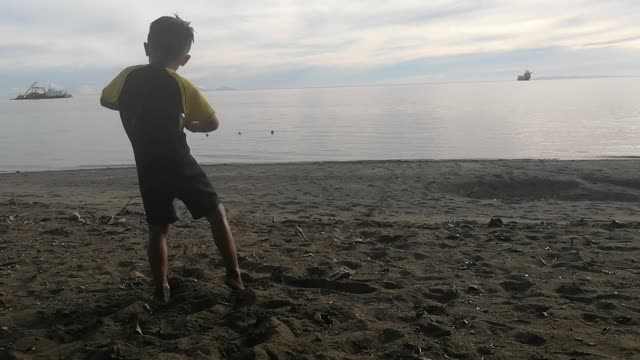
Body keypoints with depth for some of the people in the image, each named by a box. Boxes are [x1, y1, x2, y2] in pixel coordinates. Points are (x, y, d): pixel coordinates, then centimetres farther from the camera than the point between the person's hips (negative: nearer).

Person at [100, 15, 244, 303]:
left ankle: (162, 289, 14)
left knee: (158, 229, 15)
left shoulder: (128, 77, 2)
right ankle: (234, 276, 11)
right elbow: (212, 123, -7)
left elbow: (105, 100, 20)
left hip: (148, 170, 3)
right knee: (216, 213, 12)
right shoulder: (181, 85, -9)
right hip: (180, 165, -3)